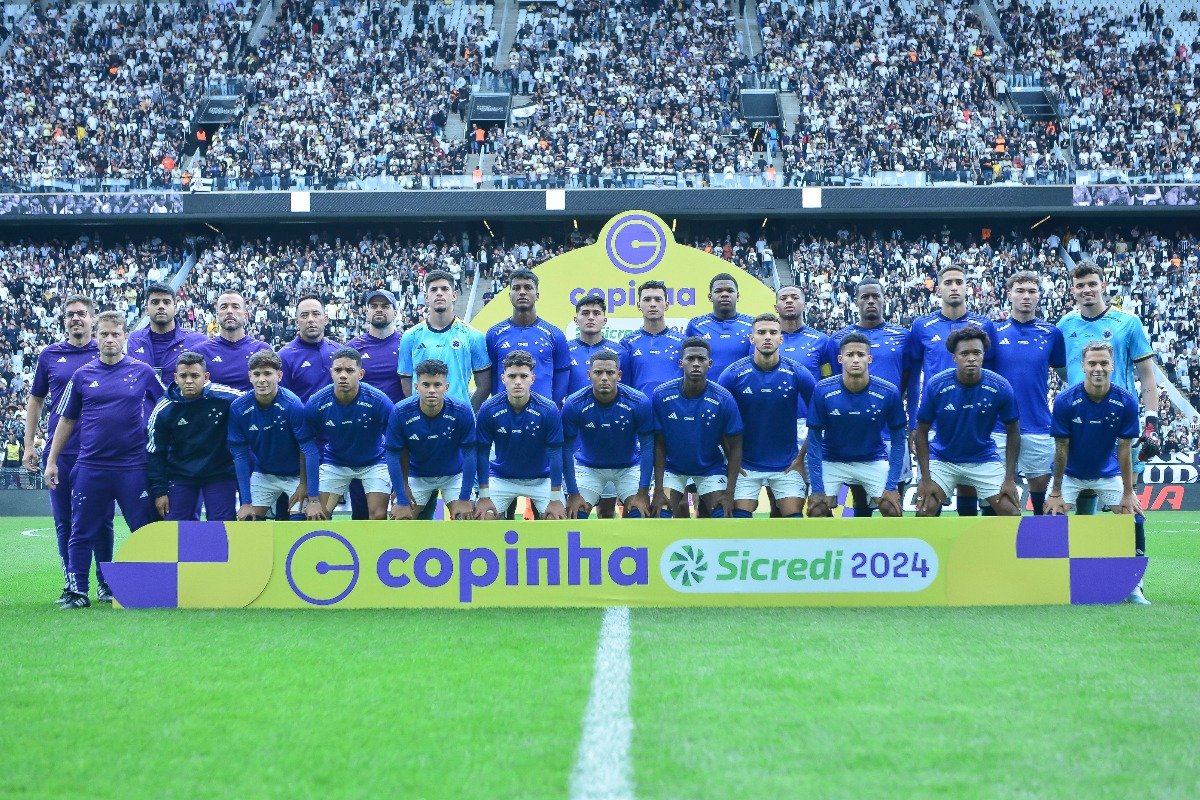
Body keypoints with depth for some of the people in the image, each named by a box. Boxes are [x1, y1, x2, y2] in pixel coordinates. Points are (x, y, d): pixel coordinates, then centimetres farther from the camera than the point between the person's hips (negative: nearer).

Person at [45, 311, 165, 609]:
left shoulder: (143, 371, 3)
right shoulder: (82, 375, 7)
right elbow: (66, 420, 13)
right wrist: (51, 461, 10)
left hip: (133, 466, -1)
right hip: (90, 466, 1)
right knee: (84, 532, 4)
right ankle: (77, 590, 11)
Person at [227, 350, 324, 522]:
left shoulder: (293, 405, -27)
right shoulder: (238, 408, -17)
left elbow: (310, 451, -25)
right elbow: (240, 455, -10)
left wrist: (314, 499, -27)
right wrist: (246, 502, -11)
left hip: (298, 474, -3)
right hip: (263, 474, 3)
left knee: (313, 519, -14)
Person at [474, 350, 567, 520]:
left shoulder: (549, 409, -20)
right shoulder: (489, 409, -17)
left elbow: (555, 454, -15)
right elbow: (482, 453, -10)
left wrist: (555, 499, -15)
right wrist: (484, 497, -11)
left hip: (541, 479, -1)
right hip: (501, 478, 1)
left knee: (558, 519, -16)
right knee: (483, 518, -15)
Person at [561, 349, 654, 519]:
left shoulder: (639, 402, -22)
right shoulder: (573, 405, -22)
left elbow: (647, 447, -15)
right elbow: (567, 449, -14)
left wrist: (643, 492, -19)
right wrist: (573, 494, -16)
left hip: (629, 467, 0)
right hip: (589, 467, 0)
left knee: (640, 515, -16)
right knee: (575, 516, -12)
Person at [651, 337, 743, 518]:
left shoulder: (724, 399, -18)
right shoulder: (661, 395, -17)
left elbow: (734, 448, -11)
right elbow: (659, 445, -9)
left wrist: (729, 493, -16)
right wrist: (659, 490, -14)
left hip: (711, 468, 0)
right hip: (673, 467, 0)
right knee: (660, 517, -16)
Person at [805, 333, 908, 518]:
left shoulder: (889, 393, -19)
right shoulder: (823, 390, -20)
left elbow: (898, 439, -8)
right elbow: (814, 439, -13)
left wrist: (892, 486, -12)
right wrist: (817, 488, -16)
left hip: (874, 460, 0)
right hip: (832, 460, 0)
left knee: (893, 511, -12)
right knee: (817, 511, -14)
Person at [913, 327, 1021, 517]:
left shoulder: (1000, 387, -17)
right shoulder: (935, 386, -19)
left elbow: (1013, 432, -4)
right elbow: (922, 432, -8)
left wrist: (1010, 478, -8)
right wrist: (926, 479, -13)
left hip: (984, 459, 1)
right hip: (942, 460, -1)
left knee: (1012, 513, -9)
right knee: (924, 511, -17)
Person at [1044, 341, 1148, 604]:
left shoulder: (1126, 401, -18)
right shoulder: (1065, 400, -23)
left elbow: (1124, 449, -12)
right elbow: (1061, 448, -16)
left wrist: (1128, 494, -11)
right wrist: (1056, 493, -15)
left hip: (1108, 473, 1)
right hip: (1070, 474, -1)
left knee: (1135, 519, -11)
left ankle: (1133, 587, 2)